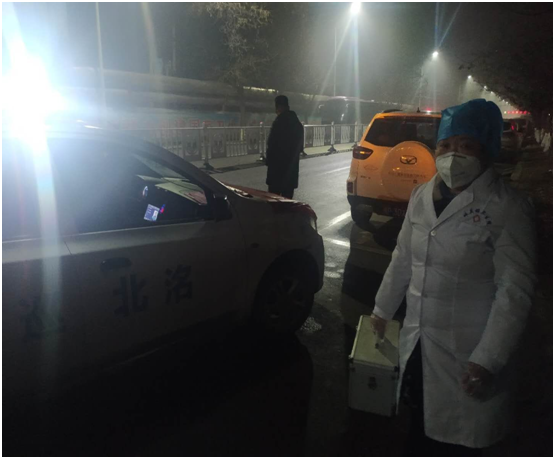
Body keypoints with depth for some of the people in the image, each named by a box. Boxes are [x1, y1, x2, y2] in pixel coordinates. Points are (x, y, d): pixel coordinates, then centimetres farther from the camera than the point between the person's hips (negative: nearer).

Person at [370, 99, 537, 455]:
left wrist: (487, 361, -20)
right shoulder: (422, 196, 4)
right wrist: (383, 310, 19)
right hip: (417, 346, 5)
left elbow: (515, 291, -17)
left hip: (467, 357, -5)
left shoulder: (508, 209, -14)